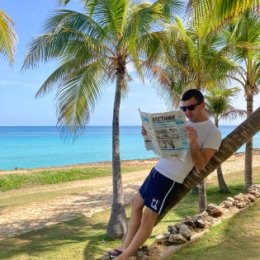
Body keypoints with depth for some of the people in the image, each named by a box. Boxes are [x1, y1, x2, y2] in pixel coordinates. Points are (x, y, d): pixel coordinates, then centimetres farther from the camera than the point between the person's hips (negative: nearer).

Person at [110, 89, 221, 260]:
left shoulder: (213, 133, -11)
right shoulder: (185, 122, 13)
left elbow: (200, 166, -17)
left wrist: (194, 142, -32)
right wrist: (149, 134, -2)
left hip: (170, 179, -8)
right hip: (158, 169, 9)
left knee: (148, 218, -4)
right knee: (137, 204, 14)